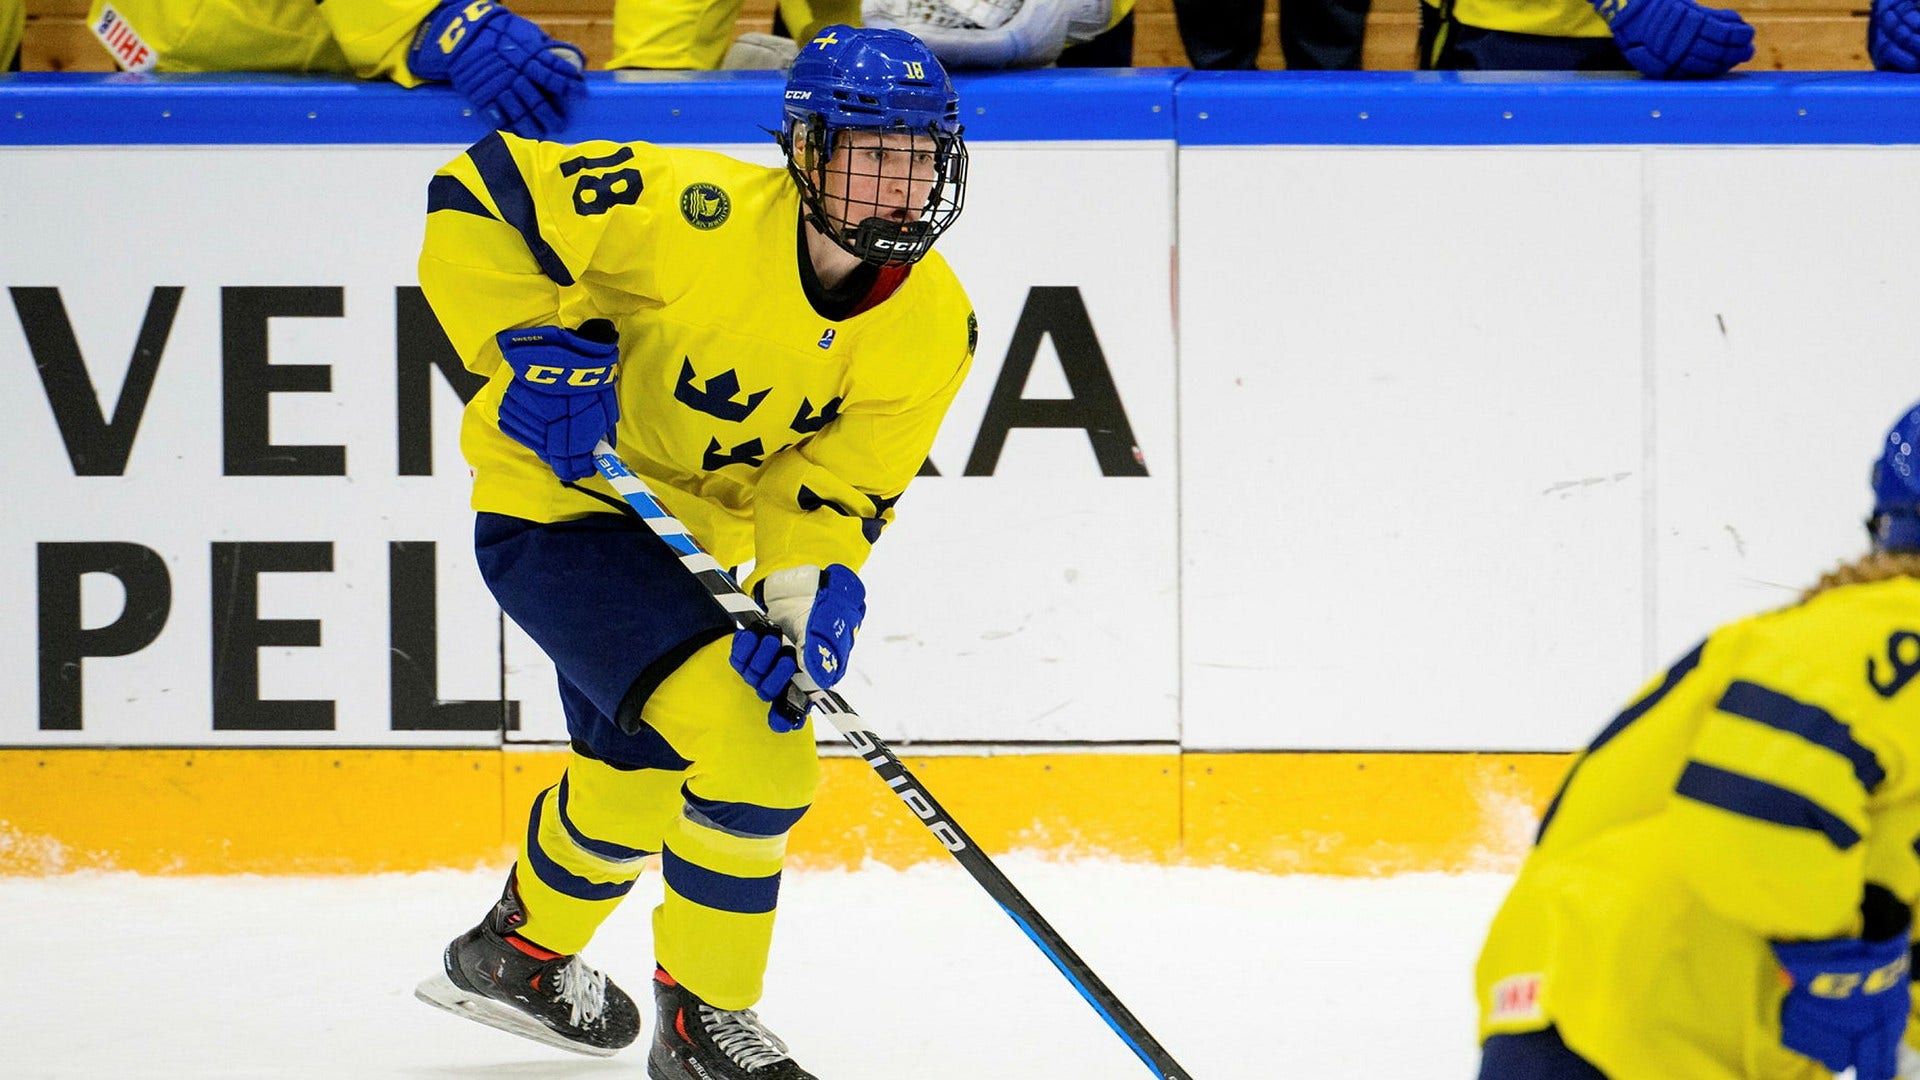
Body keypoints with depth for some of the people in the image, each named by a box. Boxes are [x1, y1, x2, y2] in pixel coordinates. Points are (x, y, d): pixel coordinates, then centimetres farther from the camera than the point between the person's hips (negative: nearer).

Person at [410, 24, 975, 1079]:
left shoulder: (932, 325, -13)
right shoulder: (702, 219, -30)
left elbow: (833, 488, -11)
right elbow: (479, 193, -24)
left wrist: (808, 591, -30)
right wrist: (533, 343, -34)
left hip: (689, 529, 8)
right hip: (557, 507, -8)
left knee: (638, 768, 29)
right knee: (750, 746, -22)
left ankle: (519, 953, 58)